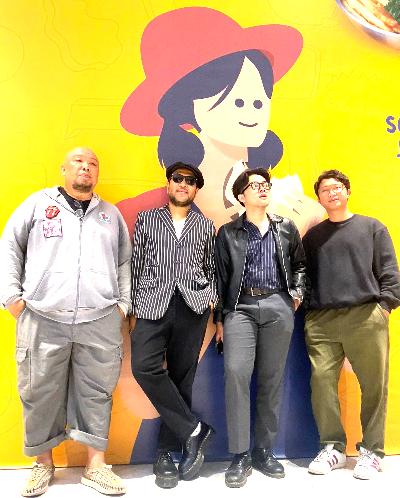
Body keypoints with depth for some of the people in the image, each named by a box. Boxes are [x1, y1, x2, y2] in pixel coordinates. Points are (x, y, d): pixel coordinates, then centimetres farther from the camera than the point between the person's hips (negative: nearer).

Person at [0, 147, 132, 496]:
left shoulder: (111, 214, 17)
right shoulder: (39, 202, 10)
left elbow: (125, 262, 17)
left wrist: (124, 303, 7)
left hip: (100, 321, 2)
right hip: (42, 319, -1)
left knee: (96, 393, 6)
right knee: (41, 393, 7)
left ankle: (96, 465, 20)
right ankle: (44, 463, 28)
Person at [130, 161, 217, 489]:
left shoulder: (205, 225, 17)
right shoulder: (147, 219, 15)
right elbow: (137, 263, 10)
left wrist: (212, 297, 5)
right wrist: (135, 303, 4)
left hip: (193, 305, 1)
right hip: (153, 303, 0)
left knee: (182, 375, 2)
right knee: (144, 367, -19)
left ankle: (168, 449, 17)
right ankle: (193, 430, -3)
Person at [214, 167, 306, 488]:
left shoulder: (286, 228, 15)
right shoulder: (228, 232, 9)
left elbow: (299, 264, 22)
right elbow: (220, 276, 8)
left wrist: (298, 293, 6)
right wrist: (219, 318, 5)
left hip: (278, 307, 2)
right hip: (240, 307, -2)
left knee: (272, 379, 5)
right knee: (236, 372, -16)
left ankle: (264, 450, 19)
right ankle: (240, 454, -3)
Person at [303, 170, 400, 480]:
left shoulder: (372, 227, 12)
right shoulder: (312, 236, 19)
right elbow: (303, 274, 16)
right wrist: (305, 309, 5)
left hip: (366, 316, -2)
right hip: (321, 319, 2)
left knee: (373, 384, 1)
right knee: (322, 381, -2)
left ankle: (372, 451, 17)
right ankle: (333, 448, 14)